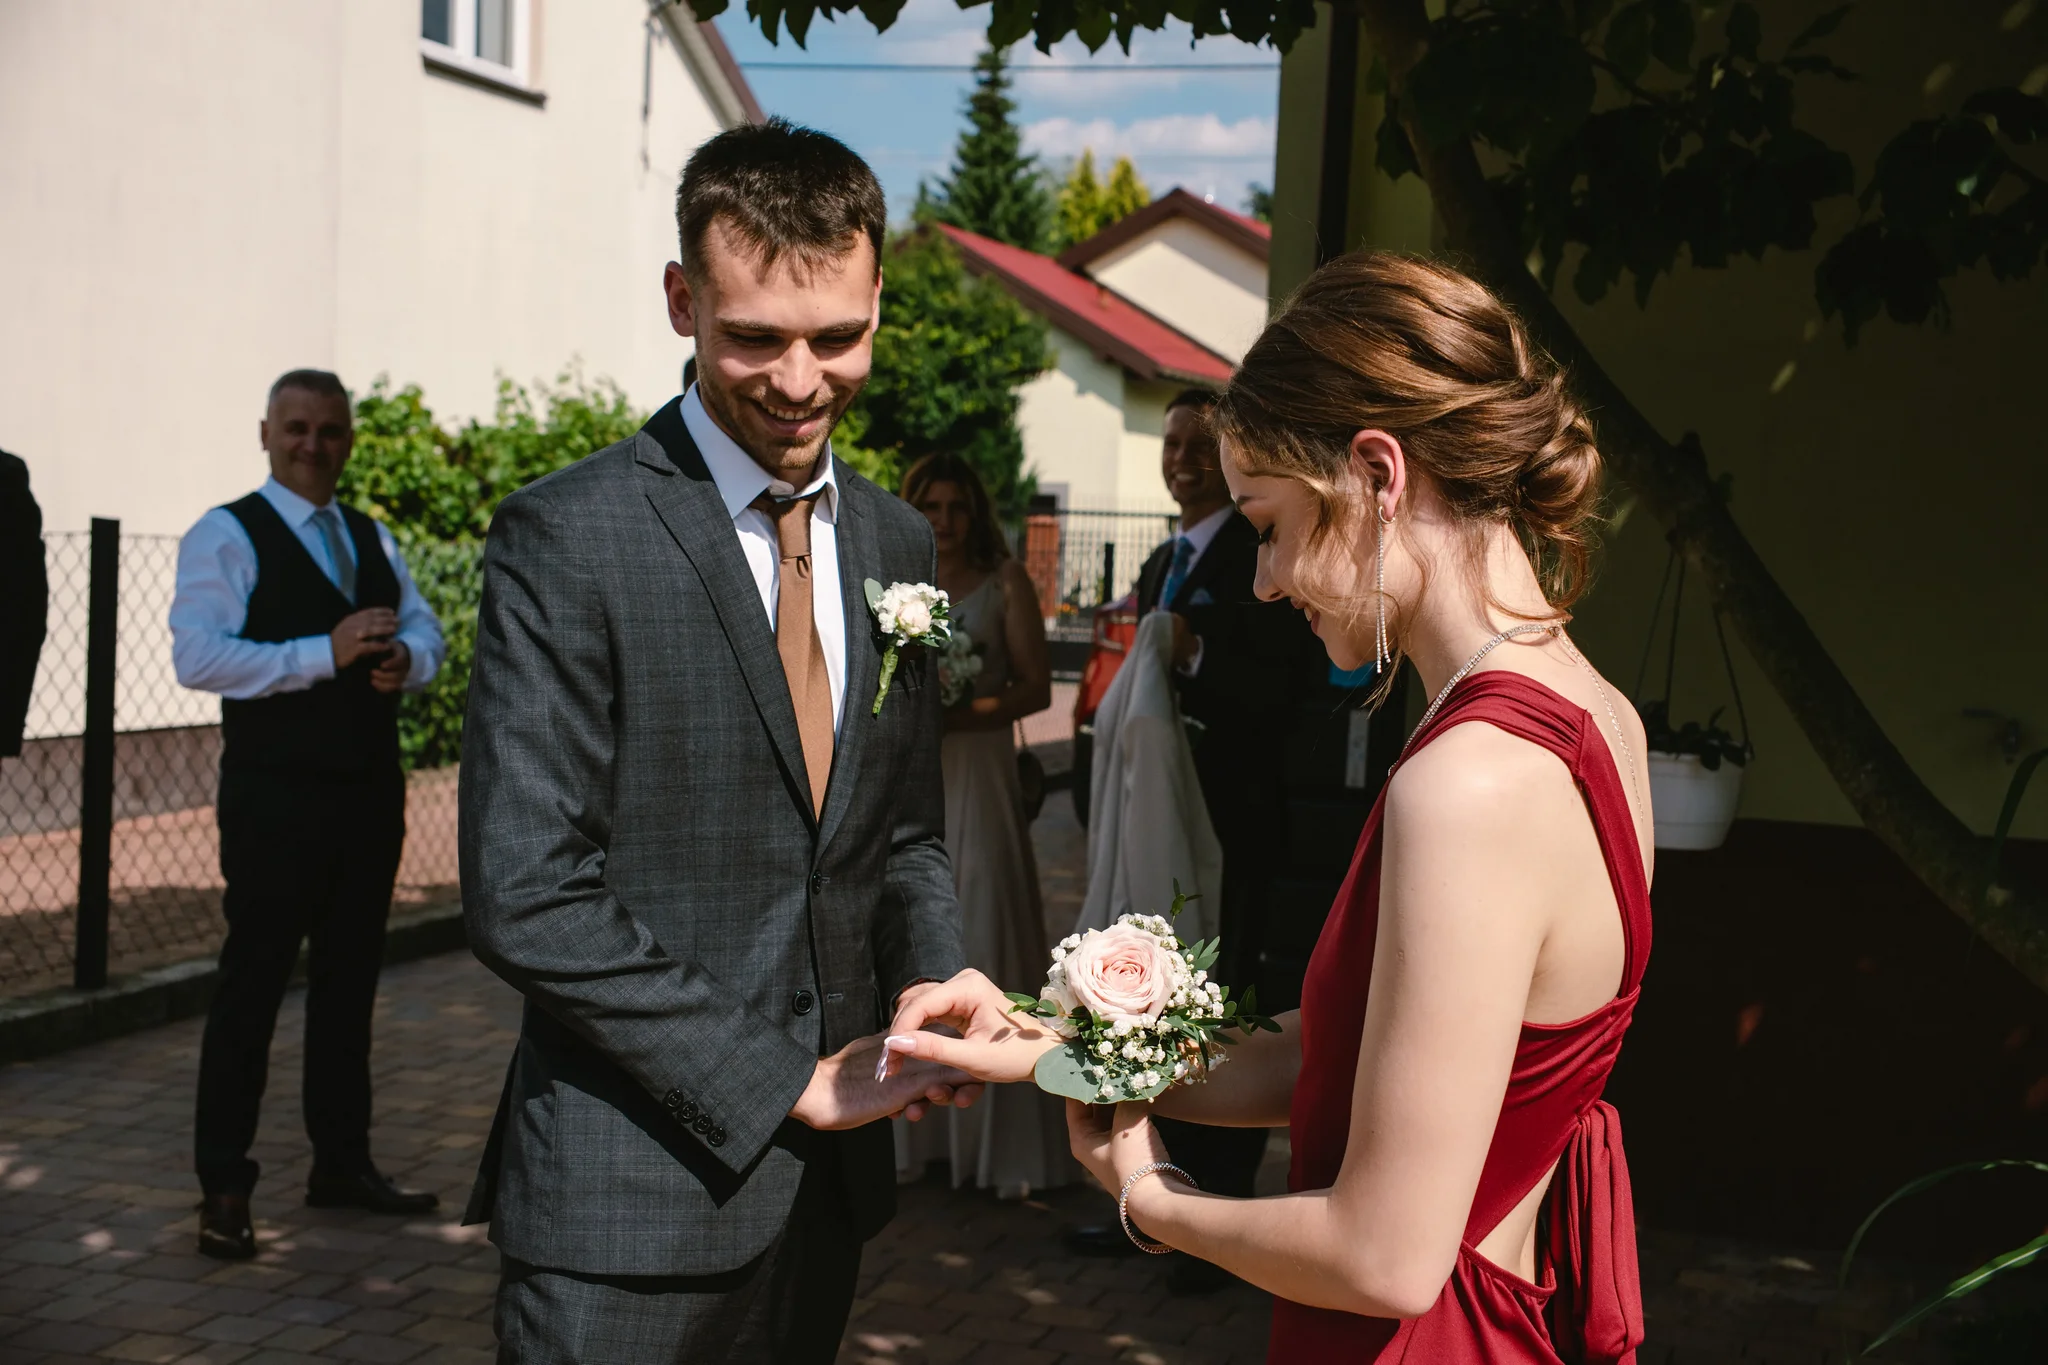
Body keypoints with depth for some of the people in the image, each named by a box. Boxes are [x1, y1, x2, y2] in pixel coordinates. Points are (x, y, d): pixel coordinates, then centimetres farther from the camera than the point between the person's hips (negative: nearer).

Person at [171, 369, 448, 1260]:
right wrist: (324, 655, -25)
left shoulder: (373, 541, 16)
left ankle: (341, 1163, 27)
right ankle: (224, 1189, 9)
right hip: (275, 795, -7)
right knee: (253, 983, -1)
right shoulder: (226, 537, -6)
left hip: (369, 792, 7)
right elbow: (196, 655, -18)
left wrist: (407, 659, -12)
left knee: (350, 979, 15)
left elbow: (425, 629, 12)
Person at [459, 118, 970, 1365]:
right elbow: (526, 897, -17)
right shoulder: (566, 539, -12)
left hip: (829, 1170, 6)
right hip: (634, 1192, -5)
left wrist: (936, 985, -5)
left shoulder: (897, 542, 7)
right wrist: (779, 1080, -15)